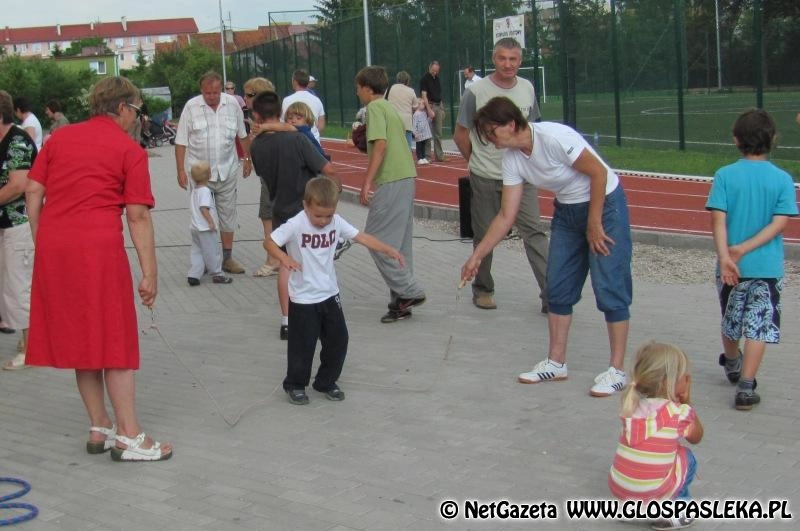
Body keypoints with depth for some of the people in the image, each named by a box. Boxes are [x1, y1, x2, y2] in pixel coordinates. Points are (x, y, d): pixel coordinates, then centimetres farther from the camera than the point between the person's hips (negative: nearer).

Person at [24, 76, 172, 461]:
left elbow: (33, 191, 10)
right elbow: (138, 216, -4)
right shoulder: (129, 150, 1)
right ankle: (128, 436, 4)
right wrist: (150, 273, -2)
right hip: (99, 245, -5)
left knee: (78, 337, 14)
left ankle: (99, 428, 22)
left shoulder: (59, 138, 16)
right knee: (115, 339, 2)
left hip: (52, 245, 5)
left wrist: (42, 242, 15)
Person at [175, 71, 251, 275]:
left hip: (227, 171, 3)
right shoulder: (191, 107, -8)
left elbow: (243, 135, 11)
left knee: (228, 214, 9)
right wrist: (181, 170, -9)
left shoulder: (232, 104, -1)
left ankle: (227, 258, 18)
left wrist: (247, 159, 12)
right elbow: (181, 142, -5)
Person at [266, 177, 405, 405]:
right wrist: (284, 257, -36)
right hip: (303, 298, -5)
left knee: (338, 340, 11)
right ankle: (295, 385, 25)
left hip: (330, 294, 5)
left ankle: (326, 382, 29)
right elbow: (269, 242, -18)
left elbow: (362, 237, -2)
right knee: (303, 345, 4)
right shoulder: (296, 225, -19)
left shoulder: (336, 222, -4)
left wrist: (388, 250, -10)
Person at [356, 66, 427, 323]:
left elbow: (381, 144, -19)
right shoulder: (390, 107, 21)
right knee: (399, 243, 11)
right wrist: (361, 138, 24)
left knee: (376, 239, -4)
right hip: (407, 177, 10)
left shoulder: (375, 107, -7)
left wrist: (367, 181, -21)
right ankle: (402, 301, 13)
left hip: (390, 182, -10)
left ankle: (409, 292, -6)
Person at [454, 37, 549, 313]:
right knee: (484, 237, 9)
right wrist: (478, 163, 6)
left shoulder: (527, 89, 5)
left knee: (534, 232, -5)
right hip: (485, 179, -2)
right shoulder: (476, 92, -8)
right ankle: (482, 289, 26)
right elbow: (461, 135, 0)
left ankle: (551, 295, -6)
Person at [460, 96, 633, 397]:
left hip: (604, 204, -8)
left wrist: (594, 224, -17)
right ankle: (556, 363, 18)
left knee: (609, 288, -7)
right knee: (557, 288, 7)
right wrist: (476, 257, -2)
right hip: (567, 210, 8)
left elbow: (598, 172, -21)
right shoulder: (511, 159, -4)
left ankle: (617, 371, 1)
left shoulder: (553, 137, -27)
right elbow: (506, 217, 0)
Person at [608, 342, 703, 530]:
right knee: (687, 458, 17)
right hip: (651, 493, -5)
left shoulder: (632, 406, 4)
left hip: (617, 488, 5)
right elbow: (696, 437, 11)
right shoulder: (679, 413, -10)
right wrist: (687, 402, 12)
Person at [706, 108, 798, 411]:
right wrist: (745, 249, -13)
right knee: (759, 326, 2)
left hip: (732, 267, 2)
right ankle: (745, 388, -6)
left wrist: (725, 256, -18)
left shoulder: (725, 175, -5)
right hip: (768, 267, -1)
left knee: (731, 322, 21)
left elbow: (718, 219, -14)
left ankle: (732, 364, 46)